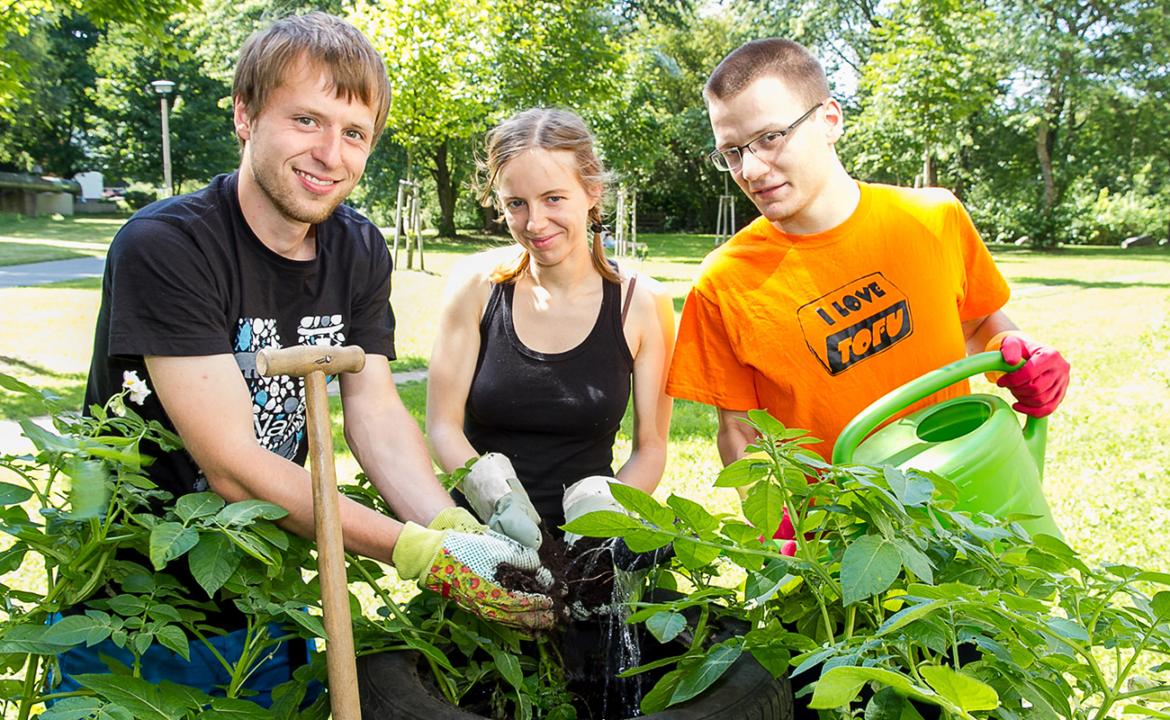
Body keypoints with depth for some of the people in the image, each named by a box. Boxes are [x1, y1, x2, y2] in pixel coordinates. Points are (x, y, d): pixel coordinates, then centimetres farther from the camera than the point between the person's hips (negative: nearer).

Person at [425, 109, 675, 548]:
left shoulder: (642, 304, -1)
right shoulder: (477, 285, -1)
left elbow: (651, 446, 4)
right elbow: (443, 425, 1)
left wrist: (601, 505, -14)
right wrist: (494, 491, -17)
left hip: (585, 542, 0)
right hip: (482, 528, 0)